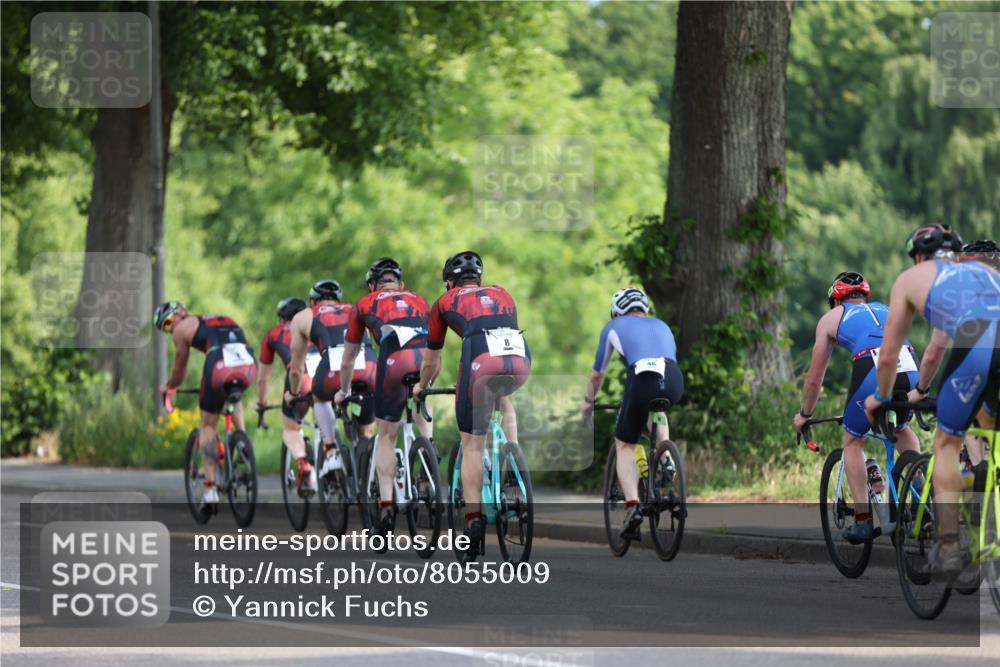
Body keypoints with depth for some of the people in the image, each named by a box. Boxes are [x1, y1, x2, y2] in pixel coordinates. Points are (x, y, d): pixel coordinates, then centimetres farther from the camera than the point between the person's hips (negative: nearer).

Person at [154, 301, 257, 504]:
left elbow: (179, 370, 25)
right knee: (234, 396, 40)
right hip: (248, 365, 5)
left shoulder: (182, 328, 17)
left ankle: (210, 489, 6)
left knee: (208, 425, 13)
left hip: (220, 367, -5)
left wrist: (168, 387, 47)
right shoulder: (225, 320, 34)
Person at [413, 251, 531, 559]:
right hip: (521, 363, 3)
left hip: (482, 363, -3)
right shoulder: (502, 295, 34)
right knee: (503, 396, 38)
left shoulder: (446, 302, 27)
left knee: (472, 446, 9)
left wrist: (422, 386, 56)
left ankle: (473, 519, -2)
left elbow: (431, 361, 36)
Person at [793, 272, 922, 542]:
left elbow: (814, 378, 29)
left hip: (873, 373, -3)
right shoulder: (886, 311, 35)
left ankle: (863, 520, 9)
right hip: (911, 373, 3)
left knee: (853, 441, 19)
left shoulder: (831, 319, 25)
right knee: (901, 428, 34)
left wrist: (804, 415, 44)